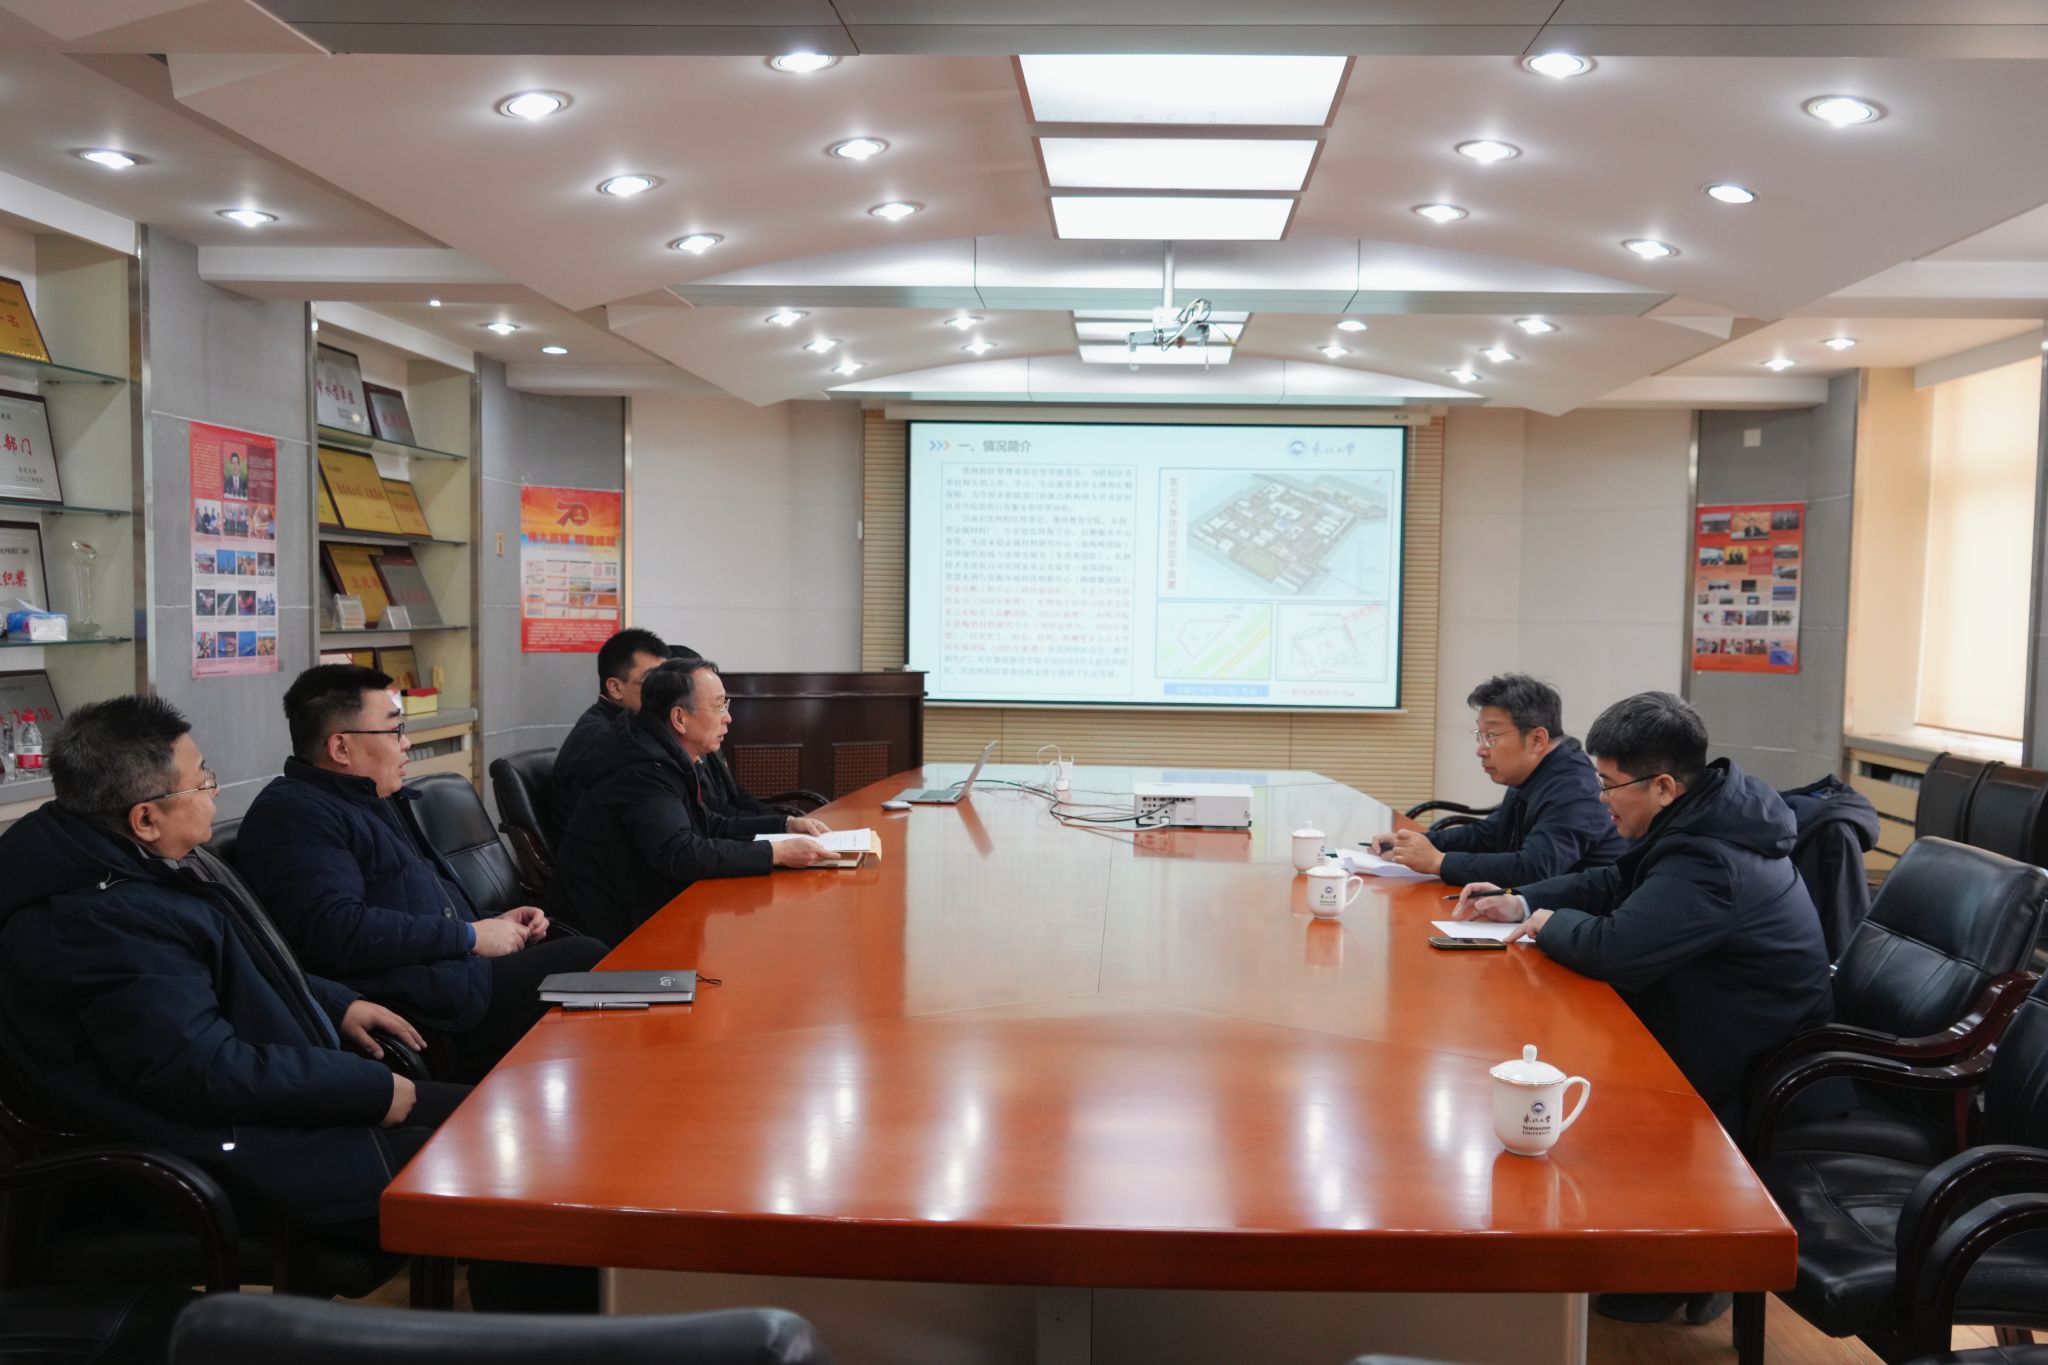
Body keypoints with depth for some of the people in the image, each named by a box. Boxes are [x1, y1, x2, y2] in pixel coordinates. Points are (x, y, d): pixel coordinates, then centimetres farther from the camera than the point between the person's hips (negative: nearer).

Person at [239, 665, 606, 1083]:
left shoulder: (377, 802, 22)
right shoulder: (292, 813, -10)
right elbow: (336, 931, -24)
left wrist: (494, 924, 14)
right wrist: (470, 936, -16)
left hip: (459, 969, 10)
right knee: (585, 962, -17)